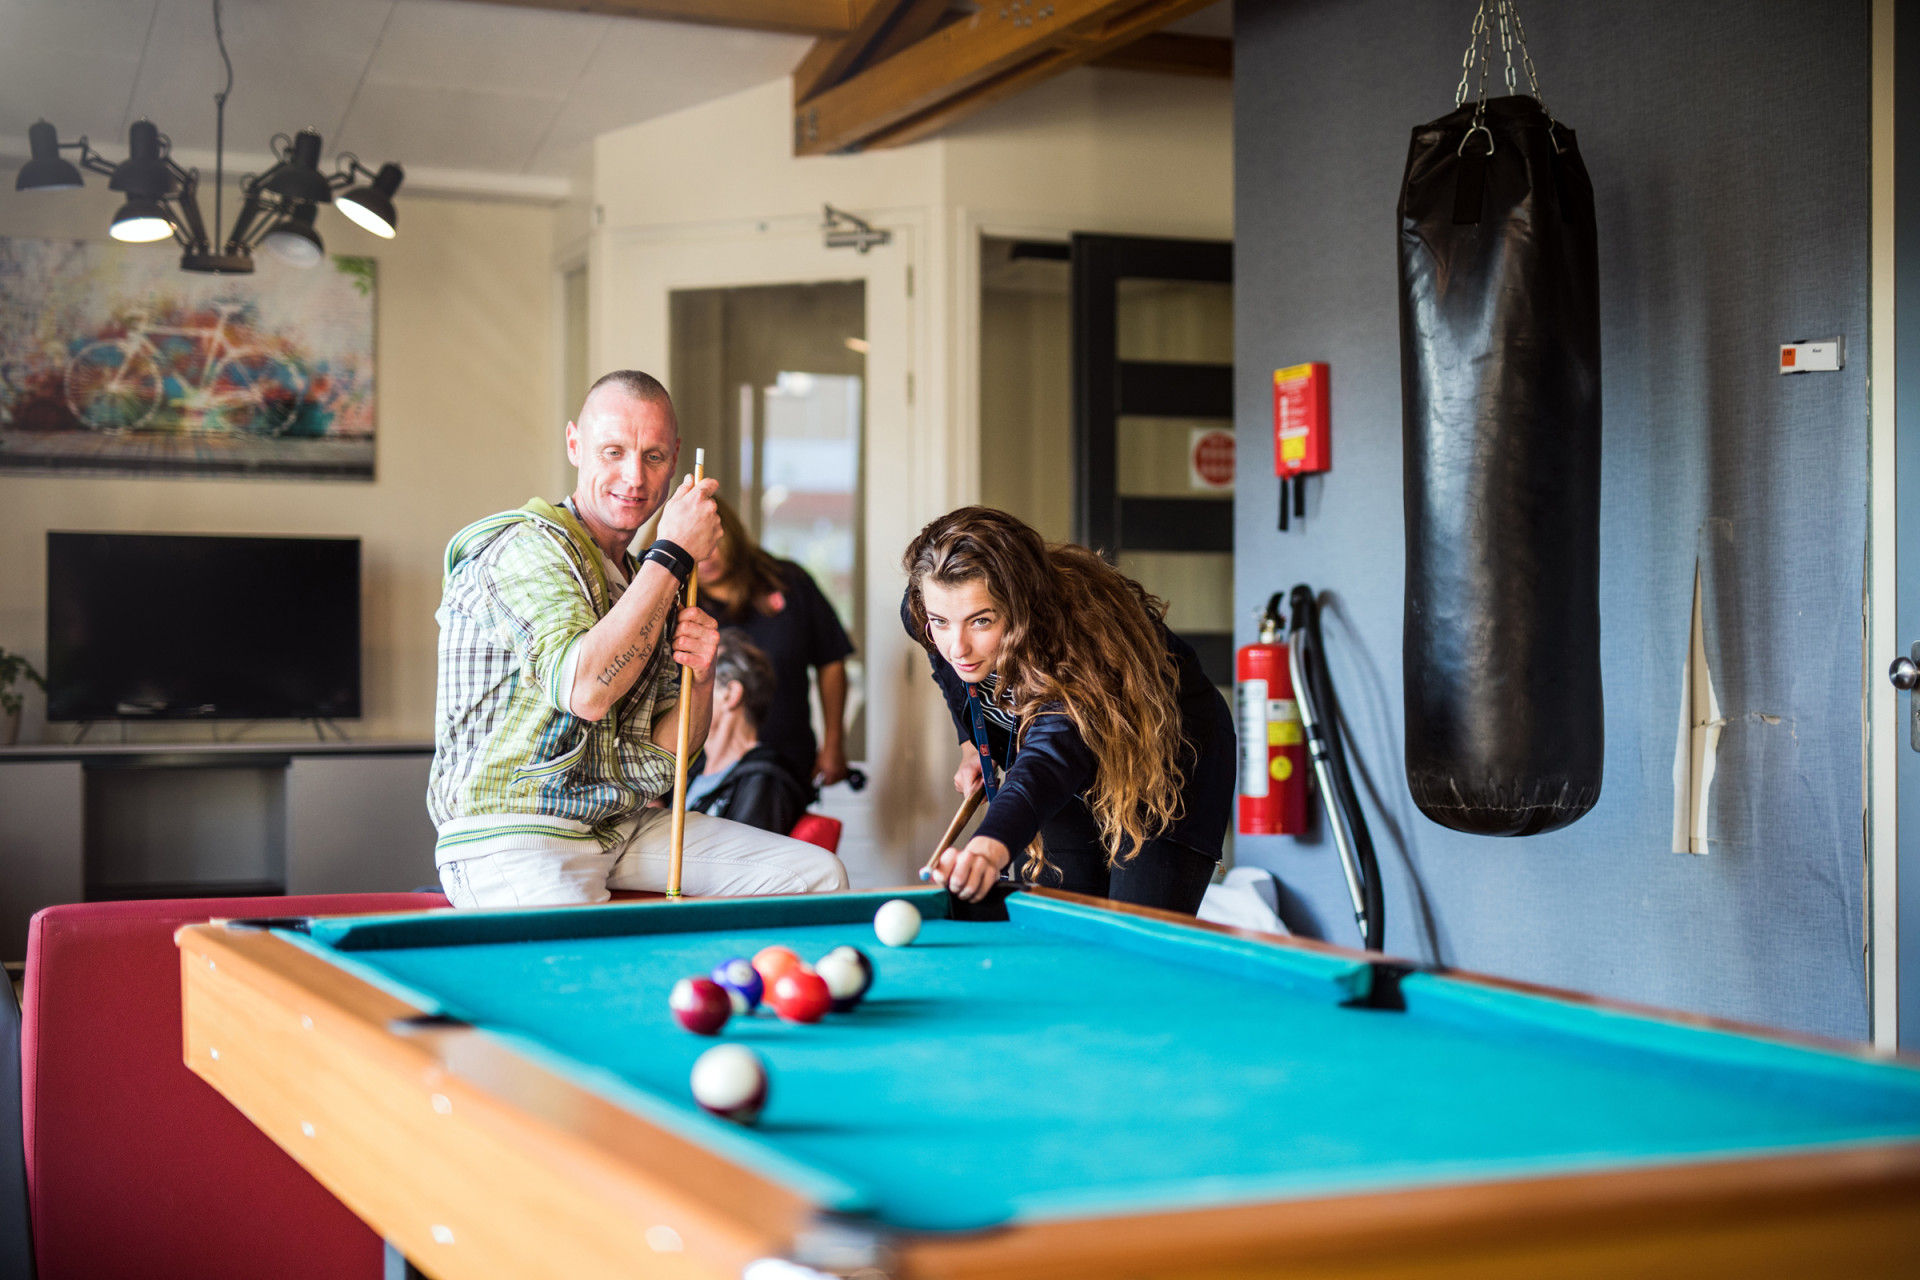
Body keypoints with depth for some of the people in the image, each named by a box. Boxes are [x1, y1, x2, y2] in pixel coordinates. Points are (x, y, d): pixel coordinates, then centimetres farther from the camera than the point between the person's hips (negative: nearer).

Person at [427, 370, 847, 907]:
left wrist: (700, 679, -8)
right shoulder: (529, 550, -12)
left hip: (624, 825, 8)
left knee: (819, 874, -7)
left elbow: (664, 753, 14)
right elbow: (586, 691, -29)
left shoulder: (645, 580, 15)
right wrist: (674, 553, -21)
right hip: (510, 834, -7)